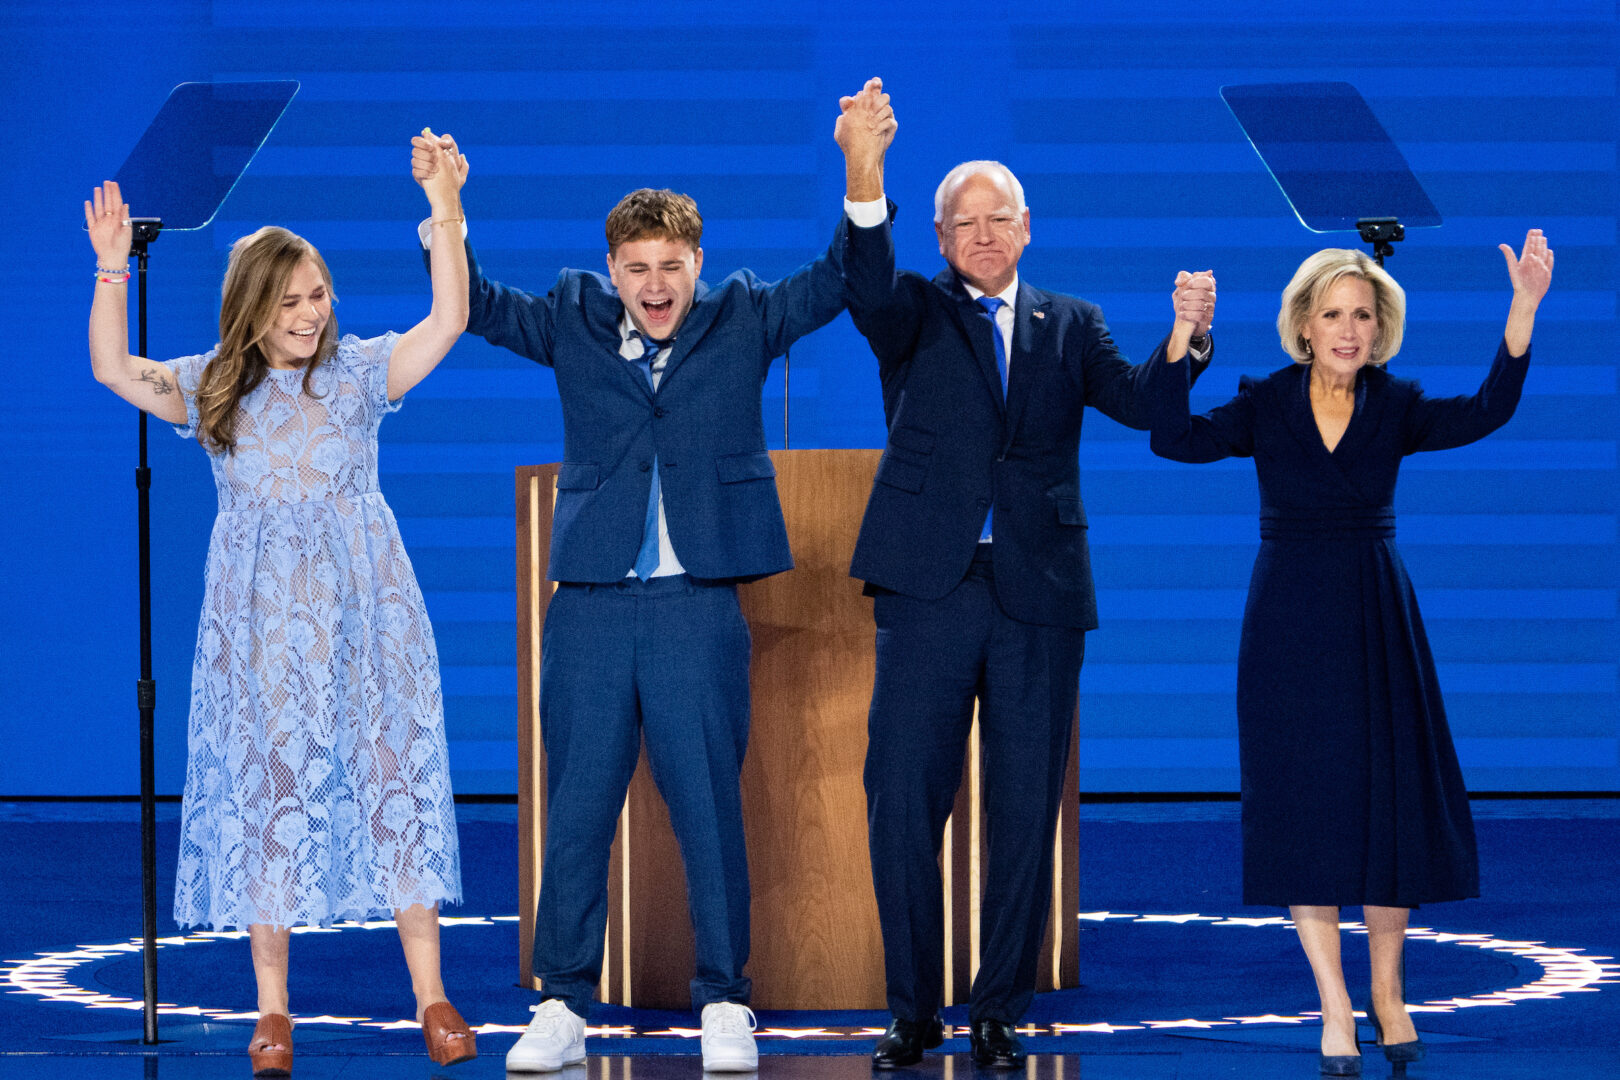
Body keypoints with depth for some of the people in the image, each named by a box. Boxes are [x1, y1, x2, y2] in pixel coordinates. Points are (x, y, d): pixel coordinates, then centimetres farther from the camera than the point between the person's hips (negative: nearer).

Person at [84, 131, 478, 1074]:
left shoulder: (359, 372, 3)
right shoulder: (214, 389, 6)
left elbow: (448, 321, -7)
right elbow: (114, 368, 0)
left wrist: (445, 213, -15)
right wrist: (113, 269, -10)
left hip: (365, 616, -1)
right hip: (261, 624, 1)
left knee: (394, 780, -2)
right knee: (267, 792, 2)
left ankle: (432, 999, 3)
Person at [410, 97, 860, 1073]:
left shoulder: (743, 324, 5)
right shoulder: (576, 324, 9)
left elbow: (837, 281, -2)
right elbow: (476, 304, 4)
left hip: (699, 607, -1)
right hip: (591, 601, 2)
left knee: (710, 805, 1)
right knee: (577, 808, 5)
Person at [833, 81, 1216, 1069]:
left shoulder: (1071, 325, 14)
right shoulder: (916, 315, 8)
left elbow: (1143, 402, 0)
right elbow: (869, 286, -15)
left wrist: (1188, 337, -20)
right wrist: (865, 174, -33)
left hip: (1038, 597, 2)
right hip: (930, 589, -2)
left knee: (1027, 815, 3)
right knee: (902, 805, -2)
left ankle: (1000, 1013, 13)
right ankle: (914, 1011, 9)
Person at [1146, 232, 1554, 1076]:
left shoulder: (1394, 411, 2)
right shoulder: (1265, 406, 0)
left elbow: (1486, 412, -16)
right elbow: (1174, 439, -16)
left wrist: (1524, 308, -27)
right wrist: (1181, 339, -27)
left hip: (1378, 625, 1)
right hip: (1290, 626, -1)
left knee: (1393, 801, 2)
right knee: (1306, 804, -1)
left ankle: (1386, 990, 18)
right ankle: (1334, 1007, 7)